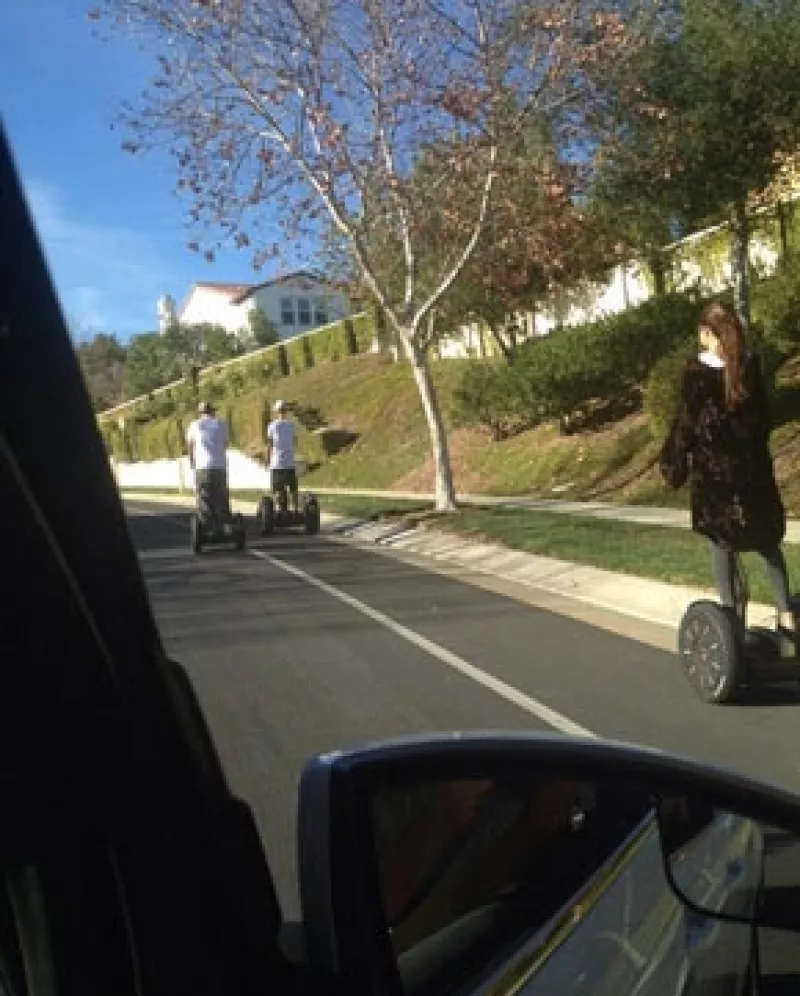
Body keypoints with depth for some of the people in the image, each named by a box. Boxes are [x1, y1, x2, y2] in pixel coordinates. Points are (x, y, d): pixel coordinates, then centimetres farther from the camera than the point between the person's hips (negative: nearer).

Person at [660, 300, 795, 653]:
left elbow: (686, 420, -9)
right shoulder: (751, 363, 1)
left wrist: (675, 460, 1)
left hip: (712, 465, -4)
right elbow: (763, 414, 7)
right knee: (767, 540, 15)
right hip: (751, 461, 4)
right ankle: (786, 615, 13)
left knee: (721, 544, 5)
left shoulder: (697, 368, -10)